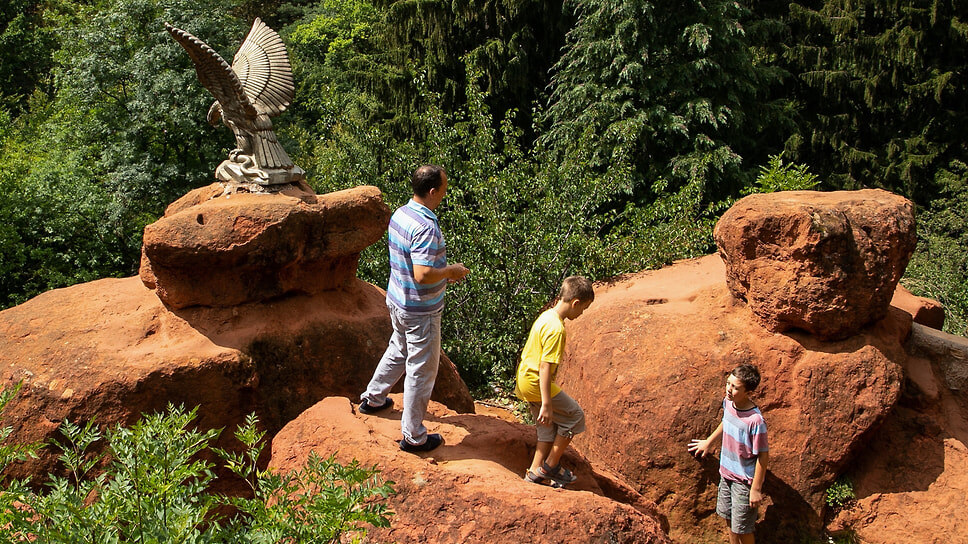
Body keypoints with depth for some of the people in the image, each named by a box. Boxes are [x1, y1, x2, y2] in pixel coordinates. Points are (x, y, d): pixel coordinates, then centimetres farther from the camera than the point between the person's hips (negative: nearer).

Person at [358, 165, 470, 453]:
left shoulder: (400, 214, 1)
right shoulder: (426, 227, -28)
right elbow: (423, 275, -33)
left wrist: (442, 270, 12)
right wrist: (451, 271, -16)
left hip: (397, 300, 9)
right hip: (420, 310, -9)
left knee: (398, 351, 31)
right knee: (422, 370, 5)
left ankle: (373, 398, 49)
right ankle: (414, 436, 16)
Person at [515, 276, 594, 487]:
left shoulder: (546, 315, 6)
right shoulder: (556, 329, -23)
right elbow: (545, 367, -26)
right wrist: (547, 404, -24)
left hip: (525, 380, 9)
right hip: (536, 384, -9)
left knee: (550, 427, 16)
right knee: (574, 416, 5)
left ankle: (536, 472, 21)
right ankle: (551, 465, 13)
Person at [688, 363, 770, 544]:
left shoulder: (755, 420, -30)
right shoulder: (728, 402, -9)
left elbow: (763, 456, -21)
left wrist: (756, 489, -17)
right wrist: (709, 441, 25)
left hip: (744, 481, -7)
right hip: (726, 473, 7)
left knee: (742, 529, 9)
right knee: (730, 520, 24)